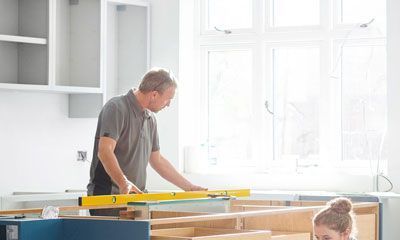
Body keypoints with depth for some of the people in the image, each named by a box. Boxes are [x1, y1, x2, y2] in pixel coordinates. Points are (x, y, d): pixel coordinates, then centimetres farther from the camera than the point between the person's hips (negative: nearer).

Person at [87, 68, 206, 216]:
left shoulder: (150, 119, 16)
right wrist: (124, 183, -36)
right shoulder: (117, 108, -11)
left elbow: (157, 160, 25)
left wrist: (189, 187, 23)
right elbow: (104, 151, -23)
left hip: (136, 198, 8)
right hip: (106, 197, -8)